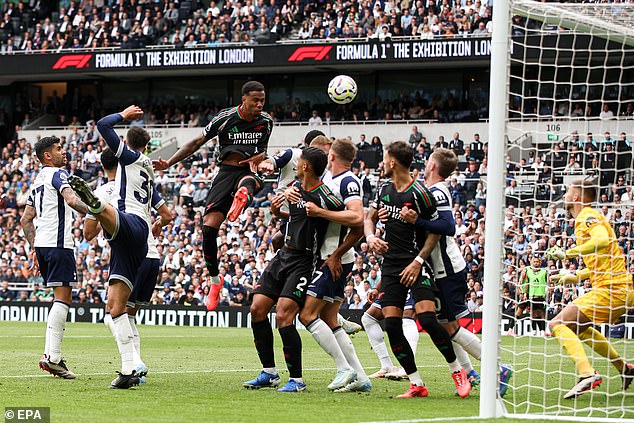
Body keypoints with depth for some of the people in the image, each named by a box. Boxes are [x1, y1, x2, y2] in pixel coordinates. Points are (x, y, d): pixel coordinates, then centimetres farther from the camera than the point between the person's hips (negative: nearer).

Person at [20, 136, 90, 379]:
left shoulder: (38, 181, 23)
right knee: (62, 298, -12)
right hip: (58, 243, -9)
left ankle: (50, 355, 8)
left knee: (62, 299, 13)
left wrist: (33, 248, 27)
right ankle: (53, 357, -20)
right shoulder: (57, 174, -5)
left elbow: (26, 220, 26)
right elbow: (71, 200, -24)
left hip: (41, 243, 9)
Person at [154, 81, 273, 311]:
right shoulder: (225, 118, -4)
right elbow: (197, 143, 4)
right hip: (226, 171, 0)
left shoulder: (266, 121, 4)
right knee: (208, 227, -11)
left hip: (249, 170, 0)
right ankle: (215, 281, 5)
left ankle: (241, 198, -79)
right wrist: (169, 163, -1)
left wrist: (259, 158, -4)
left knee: (247, 182, -42)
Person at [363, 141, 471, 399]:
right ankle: (417, 385, 2)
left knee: (427, 319, -19)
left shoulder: (418, 193, -11)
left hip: (415, 265, -6)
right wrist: (371, 237, 0)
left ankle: (457, 370, 1)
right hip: (391, 265, 6)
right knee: (392, 326, -4)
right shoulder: (384, 190, 9)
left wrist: (417, 261, -15)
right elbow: (370, 217, 22)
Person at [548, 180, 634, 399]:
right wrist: (576, 276, 27)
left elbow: (603, 240, -29)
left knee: (558, 325, -15)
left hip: (610, 289, -10)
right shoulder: (586, 219, 22)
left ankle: (587, 373, -31)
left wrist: (568, 253, -25)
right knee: (579, 328, 30)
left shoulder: (588, 217, -8)